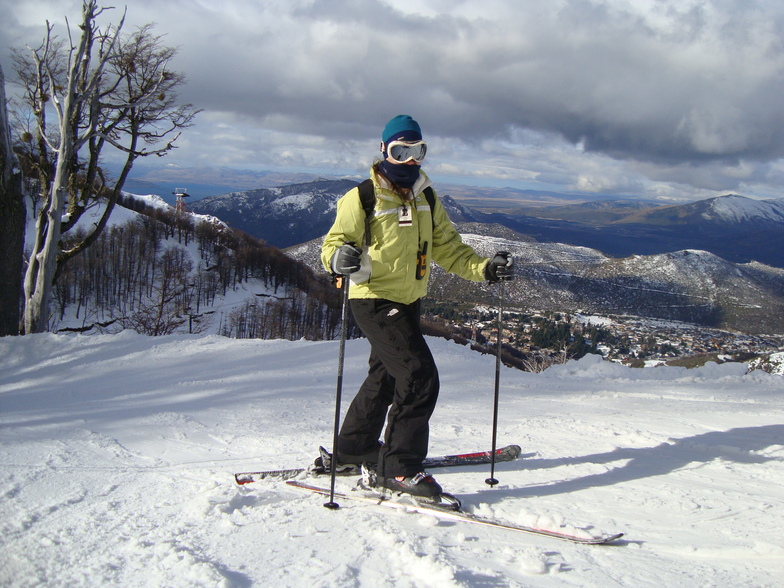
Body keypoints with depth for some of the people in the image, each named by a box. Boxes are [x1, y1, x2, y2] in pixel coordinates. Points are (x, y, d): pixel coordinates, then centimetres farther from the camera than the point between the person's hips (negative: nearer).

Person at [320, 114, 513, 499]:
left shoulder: (426, 200, 11)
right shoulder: (363, 198, -10)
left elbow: (446, 248, 13)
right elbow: (334, 242, -11)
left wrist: (484, 269, -1)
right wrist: (339, 258, -35)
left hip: (408, 302, 8)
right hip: (375, 300, -8)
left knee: (385, 377, 20)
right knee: (419, 376, -18)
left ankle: (354, 448, 39)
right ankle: (399, 467, -9)